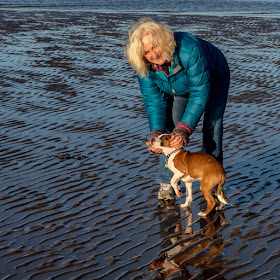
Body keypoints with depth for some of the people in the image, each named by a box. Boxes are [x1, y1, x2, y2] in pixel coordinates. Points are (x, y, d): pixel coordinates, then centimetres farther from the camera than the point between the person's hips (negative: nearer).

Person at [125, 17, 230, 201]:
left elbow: (200, 93, -41)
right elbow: (154, 100, -20)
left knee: (212, 124, -14)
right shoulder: (144, 65, -28)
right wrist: (156, 133, -34)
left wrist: (185, 128, -46)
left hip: (212, 79, -3)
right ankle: (167, 182, -2)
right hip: (179, 88, 4)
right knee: (169, 127, -10)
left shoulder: (189, 49, -45)